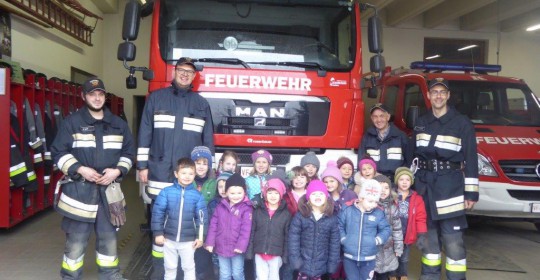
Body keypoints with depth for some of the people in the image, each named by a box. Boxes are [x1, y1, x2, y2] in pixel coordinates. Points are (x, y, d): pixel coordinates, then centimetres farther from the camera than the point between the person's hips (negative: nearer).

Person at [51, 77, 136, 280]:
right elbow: (58, 152, -3)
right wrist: (79, 169, -16)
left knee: (108, 236, 13)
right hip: (79, 189, -3)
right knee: (76, 239, 2)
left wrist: (117, 171, -5)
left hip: (109, 189, 3)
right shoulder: (71, 122, -1)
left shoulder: (119, 124, 10)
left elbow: (128, 152, 12)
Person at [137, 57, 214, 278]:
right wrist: (142, 165, 0)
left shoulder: (201, 104, 10)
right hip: (159, 172, -1)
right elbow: (144, 134, 5)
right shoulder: (156, 98, 6)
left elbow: (208, 139, 11)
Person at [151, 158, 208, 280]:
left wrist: (200, 237, -2)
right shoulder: (166, 192, -8)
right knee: (170, 267, 19)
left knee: (189, 267, 16)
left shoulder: (197, 195, -6)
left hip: (188, 240, 0)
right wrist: (158, 233, -5)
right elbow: (157, 213, -4)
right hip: (169, 239, 0)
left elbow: (201, 217, -1)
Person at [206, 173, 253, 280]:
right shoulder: (221, 206, 2)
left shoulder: (246, 208, -10)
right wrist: (210, 242, -1)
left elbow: (246, 229, -14)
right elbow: (213, 225, 3)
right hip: (221, 247, 3)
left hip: (237, 248, -3)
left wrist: (241, 245, -18)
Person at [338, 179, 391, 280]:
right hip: (349, 257, -1)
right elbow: (339, 226, 2)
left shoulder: (378, 213, -2)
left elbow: (386, 229, 4)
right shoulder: (348, 211, -4)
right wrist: (343, 239, -7)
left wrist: (377, 240, -9)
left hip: (368, 258, 1)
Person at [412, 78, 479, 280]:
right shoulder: (421, 123, 10)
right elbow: (413, 155, 14)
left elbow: (471, 159, -4)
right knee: (428, 235, 13)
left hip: (450, 185, -4)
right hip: (424, 183, 4)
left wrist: (471, 192, -8)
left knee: (452, 239, -5)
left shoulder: (462, 123, -2)